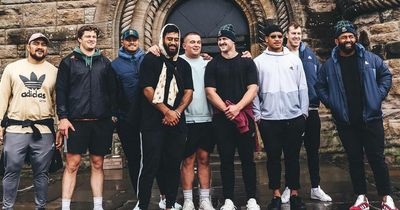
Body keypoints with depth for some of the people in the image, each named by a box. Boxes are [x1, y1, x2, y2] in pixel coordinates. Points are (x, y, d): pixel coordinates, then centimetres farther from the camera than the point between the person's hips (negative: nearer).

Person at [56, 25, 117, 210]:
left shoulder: (105, 62, 13)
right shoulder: (68, 62, 6)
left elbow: (112, 90, 13)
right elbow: (61, 91, 1)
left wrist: (112, 115, 6)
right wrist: (63, 117, -7)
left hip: (101, 122, 2)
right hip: (77, 121, -2)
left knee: (97, 164, 8)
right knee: (72, 164, -2)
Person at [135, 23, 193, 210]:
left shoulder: (184, 65, 15)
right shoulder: (150, 60, 2)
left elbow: (188, 93, 9)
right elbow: (147, 90, -7)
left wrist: (177, 112, -8)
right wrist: (167, 112, -12)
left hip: (177, 123, 4)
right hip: (153, 122, -4)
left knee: (173, 165, 7)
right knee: (150, 165, -5)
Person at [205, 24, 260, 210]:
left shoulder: (247, 62, 7)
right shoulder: (213, 65, 9)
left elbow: (253, 89, -2)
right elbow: (210, 92, 0)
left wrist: (237, 107, -15)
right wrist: (226, 109, -12)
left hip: (245, 117, -1)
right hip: (222, 119, 1)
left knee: (247, 159, 3)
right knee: (226, 159, 4)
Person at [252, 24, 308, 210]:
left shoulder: (294, 59, 9)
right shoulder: (258, 61, 4)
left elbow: (302, 87, 8)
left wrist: (304, 111, 2)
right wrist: (257, 115, -3)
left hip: (294, 117, 1)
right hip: (269, 119, -1)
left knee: (293, 157, 8)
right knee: (273, 157, 6)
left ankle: (294, 194, 18)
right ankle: (276, 195, 17)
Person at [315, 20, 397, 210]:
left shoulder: (370, 58, 2)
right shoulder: (329, 65, 2)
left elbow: (386, 75, 10)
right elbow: (320, 86, 10)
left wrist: (378, 96, -1)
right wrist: (332, 104, 1)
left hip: (371, 118, -1)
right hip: (345, 122, 1)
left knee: (377, 158, 3)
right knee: (355, 159, 8)